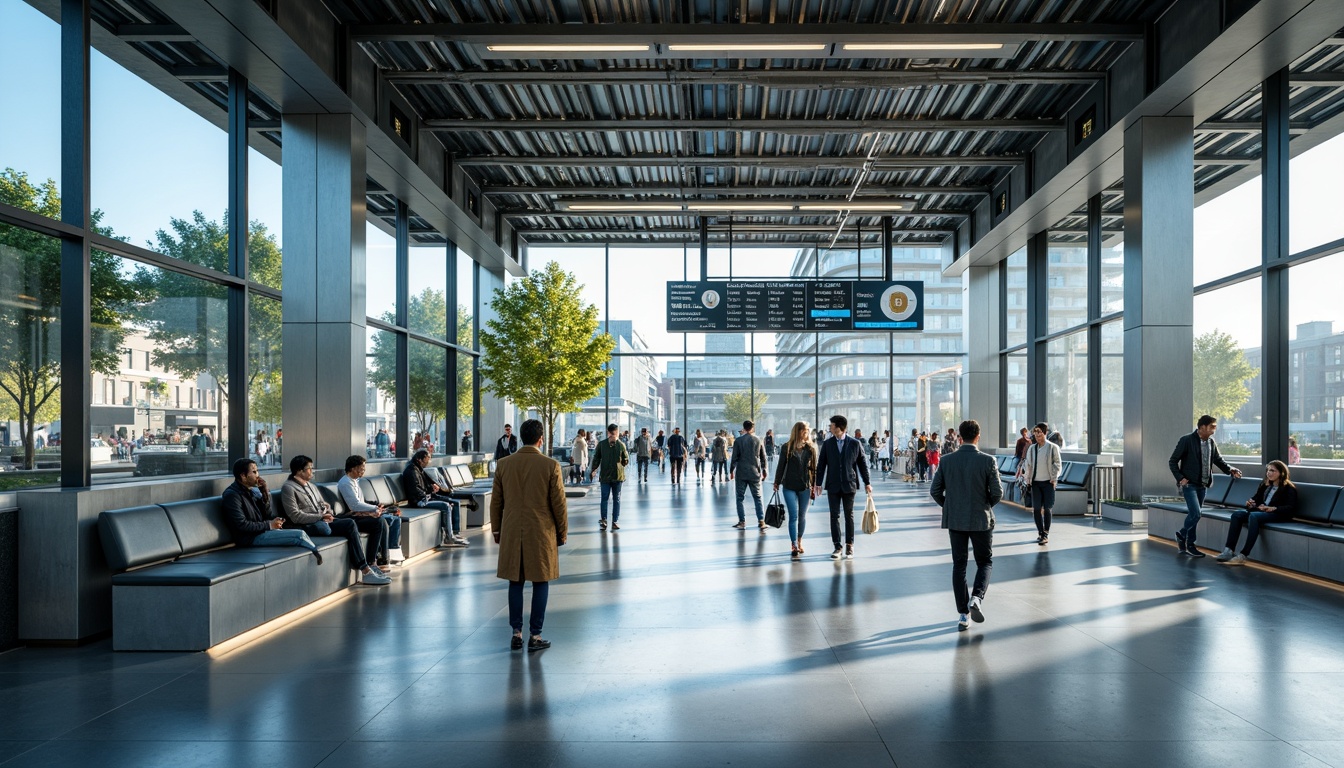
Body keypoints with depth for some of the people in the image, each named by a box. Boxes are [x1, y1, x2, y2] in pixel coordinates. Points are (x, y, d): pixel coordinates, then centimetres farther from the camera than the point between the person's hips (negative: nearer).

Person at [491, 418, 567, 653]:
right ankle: (535, 636, 10)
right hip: (541, 533, -3)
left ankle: (516, 634, 16)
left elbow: (496, 502, 5)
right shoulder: (550, 466, -10)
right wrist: (562, 533, 6)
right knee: (540, 583, 7)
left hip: (512, 534, 3)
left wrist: (497, 531, 16)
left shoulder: (504, 464, -1)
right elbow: (559, 504, -6)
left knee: (515, 582, 12)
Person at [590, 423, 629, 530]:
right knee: (604, 498, -1)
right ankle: (603, 520, 4)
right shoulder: (601, 444, -1)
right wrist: (593, 469, -9)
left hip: (618, 476, 1)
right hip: (605, 476, -1)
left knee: (616, 499, 7)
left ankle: (615, 521, 13)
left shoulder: (621, 445, 0)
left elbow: (626, 460, 8)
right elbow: (596, 458, 2)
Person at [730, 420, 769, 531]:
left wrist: (731, 471, 6)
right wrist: (764, 470, 19)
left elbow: (734, 457, -5)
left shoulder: (738, 441, -5)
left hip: (741, 473, -2)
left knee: (740, 498, 7)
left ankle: (742, 521, 7)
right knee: (758, 497, 6)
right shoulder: (758, 440, 3)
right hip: (755, 473, 2)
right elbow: (763, 457, 8)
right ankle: (761, 521, -4)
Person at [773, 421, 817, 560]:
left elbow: (814, 468, 7)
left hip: (805, 487, 2)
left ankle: (799, 542, 26)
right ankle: (794, 546, -6)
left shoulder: (811, 448, 4)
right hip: (789, 486, -2)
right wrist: (776, 483, 5)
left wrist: (814, 485, 4)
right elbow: (781, 466, 3)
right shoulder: (787, 447, -2)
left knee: (802, 516, 11)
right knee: (793, 516, -6)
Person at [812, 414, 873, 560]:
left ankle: (849, 547, 11)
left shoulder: (855, 444, -1)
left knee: (849, 516, 5)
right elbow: (821, 464, 4)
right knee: (834, 516, 2)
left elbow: (862, 464, 3)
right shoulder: (827, 444, 3)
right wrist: (818, 483, 0)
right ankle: (837, 547, 7)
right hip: (833, 486, 1)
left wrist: (867, 483, 2)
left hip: (849, 485, -1)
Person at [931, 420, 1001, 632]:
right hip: (981, 519, -2)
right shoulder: (987, 461, -11)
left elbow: (935, 490, -2)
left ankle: (962, 615, 10)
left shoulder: (947, 461, -4)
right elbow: (997, 492, -10)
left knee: (959, 565, 10)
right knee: (985, 561, 15)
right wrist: (987, 505, 11)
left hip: (955, 520, 2)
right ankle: (977, 597, -10)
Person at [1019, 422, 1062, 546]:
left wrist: (1054, 479, -8)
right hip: (1035, 482, 3)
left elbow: (1057, 464, -2)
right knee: (1036, 508, 3)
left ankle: (1046, 534, 6)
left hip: (1048, 482, -3)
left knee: (1047, 509, -1)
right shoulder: (1032, 448, 7)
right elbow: (1027, 464, 10)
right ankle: (1040, 533, 15)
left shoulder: (1053, 447, -3)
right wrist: (1027, 479, 3)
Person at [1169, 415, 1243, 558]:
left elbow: (1218, 459, 17)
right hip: (1189, 484, -6)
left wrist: (1230, 470, 0)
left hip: (1203, 485, 6)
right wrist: (1180, 478, -14)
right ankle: (1181, 535, 9)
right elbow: (1173, 462, -8)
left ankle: (1188, 546, 18)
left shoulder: (1211, 442, 7)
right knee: (1195, 514, -15)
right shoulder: (1187, 440, -11)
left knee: (1194, 515, 10)